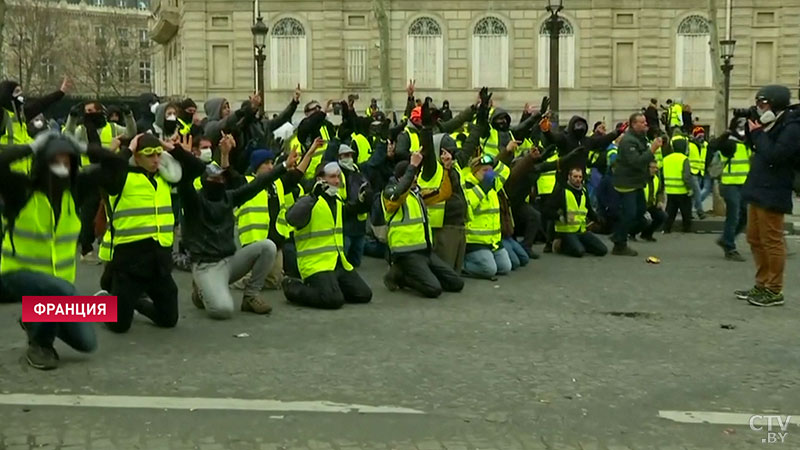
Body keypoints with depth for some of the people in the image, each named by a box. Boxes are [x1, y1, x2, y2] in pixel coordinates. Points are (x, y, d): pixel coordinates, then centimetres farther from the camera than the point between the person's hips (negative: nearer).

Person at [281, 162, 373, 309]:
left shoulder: (337, 201, 16)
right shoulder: (309, 202, -11)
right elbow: (292, 219, -30)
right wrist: (313, 197, -32)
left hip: (340, 263, 8)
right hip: (315, 264, -8)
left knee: (364, 295, 0)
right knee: (334, 300, -25)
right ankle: (293, 287, -1)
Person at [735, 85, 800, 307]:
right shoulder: (772, 125, 16)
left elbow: (773, 156, -24)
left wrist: (757, 134, -14)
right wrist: (751, 132, 6)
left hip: (772, 194, -10)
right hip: (758, 191, 10)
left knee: (771, 241, -6)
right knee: (755, 239, 14)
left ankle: (774, 291, 0)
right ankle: (762, 285, 22)